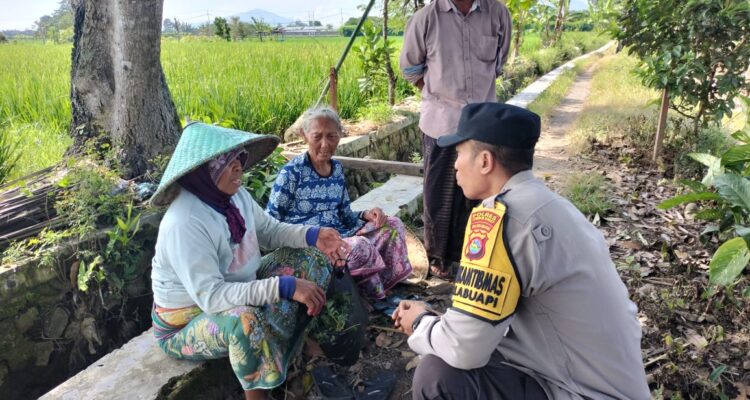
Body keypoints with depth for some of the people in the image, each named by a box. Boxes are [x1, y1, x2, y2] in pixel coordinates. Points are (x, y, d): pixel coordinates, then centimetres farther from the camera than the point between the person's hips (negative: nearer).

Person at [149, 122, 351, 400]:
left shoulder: (235, 195, -8)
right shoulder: (184, 224, -33)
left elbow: (269, 230, 6)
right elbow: (210, 296, -36)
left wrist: (313, 236, -13)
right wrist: (285, 286, -40)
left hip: (238, 291, 8)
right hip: (187, 322, -8)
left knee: (309, 258, 0)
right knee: (247, 320, -40)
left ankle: (309, 345, 7)